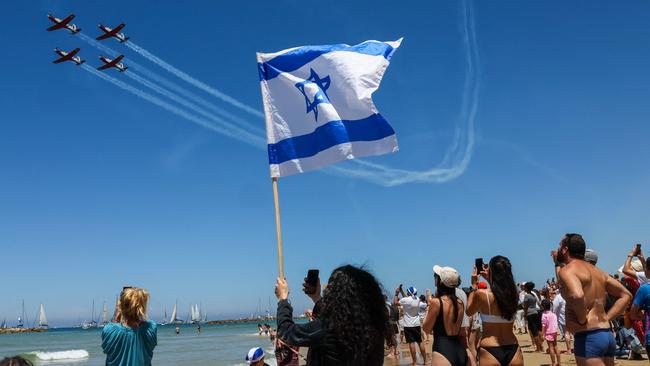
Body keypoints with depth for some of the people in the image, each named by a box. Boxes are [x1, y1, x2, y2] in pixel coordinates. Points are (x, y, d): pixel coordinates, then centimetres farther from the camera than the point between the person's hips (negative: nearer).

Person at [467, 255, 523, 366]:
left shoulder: (481, 294, -13)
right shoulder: (513, 294, -2)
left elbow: (469, 312, 7)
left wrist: (474, 286, 11)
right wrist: (490, 280, 22)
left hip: (490, 351, -3)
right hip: (513, 350, 4)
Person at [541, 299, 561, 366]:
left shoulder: (544, 315, -15)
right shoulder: (553, 314, 7)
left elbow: (544, 325, -17)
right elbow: (555, 324, 12)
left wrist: (543, 334, -14)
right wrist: (555, 331, 20)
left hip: (549, 333, -7)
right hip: (555, 332, 7)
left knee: (551, 347, -1)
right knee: (555, 346, 15)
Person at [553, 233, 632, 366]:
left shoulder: (567, 270, -11)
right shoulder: (597, 271, 17)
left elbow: (577, 295, -32)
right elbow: (626, 295, 23)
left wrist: (582, 320, -15)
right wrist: (605, 318, 15)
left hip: (588, 338, -9)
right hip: (607, 335, 9)